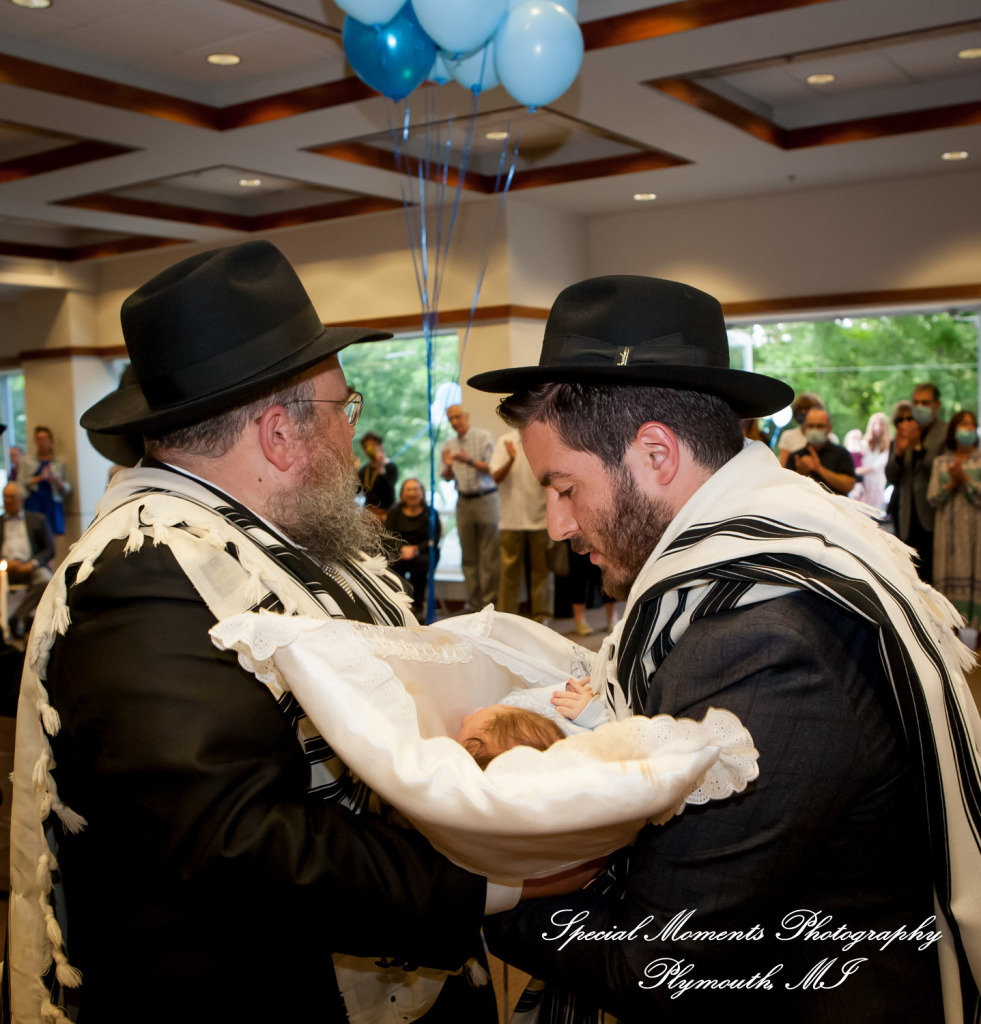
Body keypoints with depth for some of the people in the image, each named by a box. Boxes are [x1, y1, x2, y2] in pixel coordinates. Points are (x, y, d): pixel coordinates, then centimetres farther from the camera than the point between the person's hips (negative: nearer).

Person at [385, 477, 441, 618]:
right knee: (393, 563, -33)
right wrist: (402, 548, -24)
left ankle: (418, 604, -16)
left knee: (421, 562, -35)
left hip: (424, 552, -1)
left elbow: (434, 540, -7)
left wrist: (416, 550, -24)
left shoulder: (430, 513, 3)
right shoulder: (394, 512, 9)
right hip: (400, 552, 1)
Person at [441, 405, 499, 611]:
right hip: (463, 500, 5)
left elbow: (491, 469, -8)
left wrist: (469, 461, -22)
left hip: (485, 499, -5)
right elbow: (448, 478, 15)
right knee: (468, 556, 4)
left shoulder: (484, 437, -3)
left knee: (489, 555, -6)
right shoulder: (449, 445, 13)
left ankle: (490, 601, -2)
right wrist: (448, 465, -6)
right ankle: (474, 602, 9)